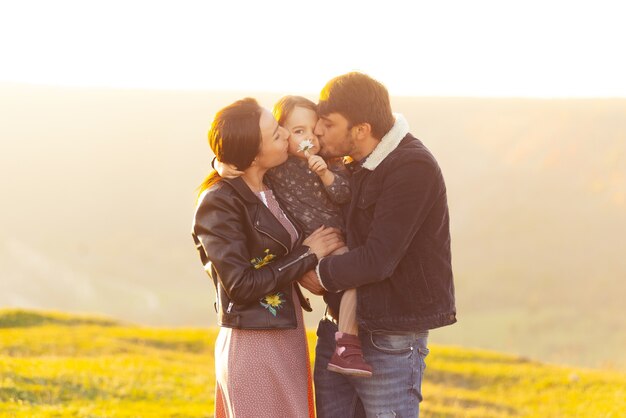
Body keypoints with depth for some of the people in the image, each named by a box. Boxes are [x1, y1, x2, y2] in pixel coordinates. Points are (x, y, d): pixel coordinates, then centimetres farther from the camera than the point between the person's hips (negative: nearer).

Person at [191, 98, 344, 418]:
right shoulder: (219, 204, -15)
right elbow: (241, 284, -19)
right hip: (253, 347, -7)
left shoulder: (274, 186, 6)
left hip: (288, 341, 8)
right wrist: (307, 254, -12)